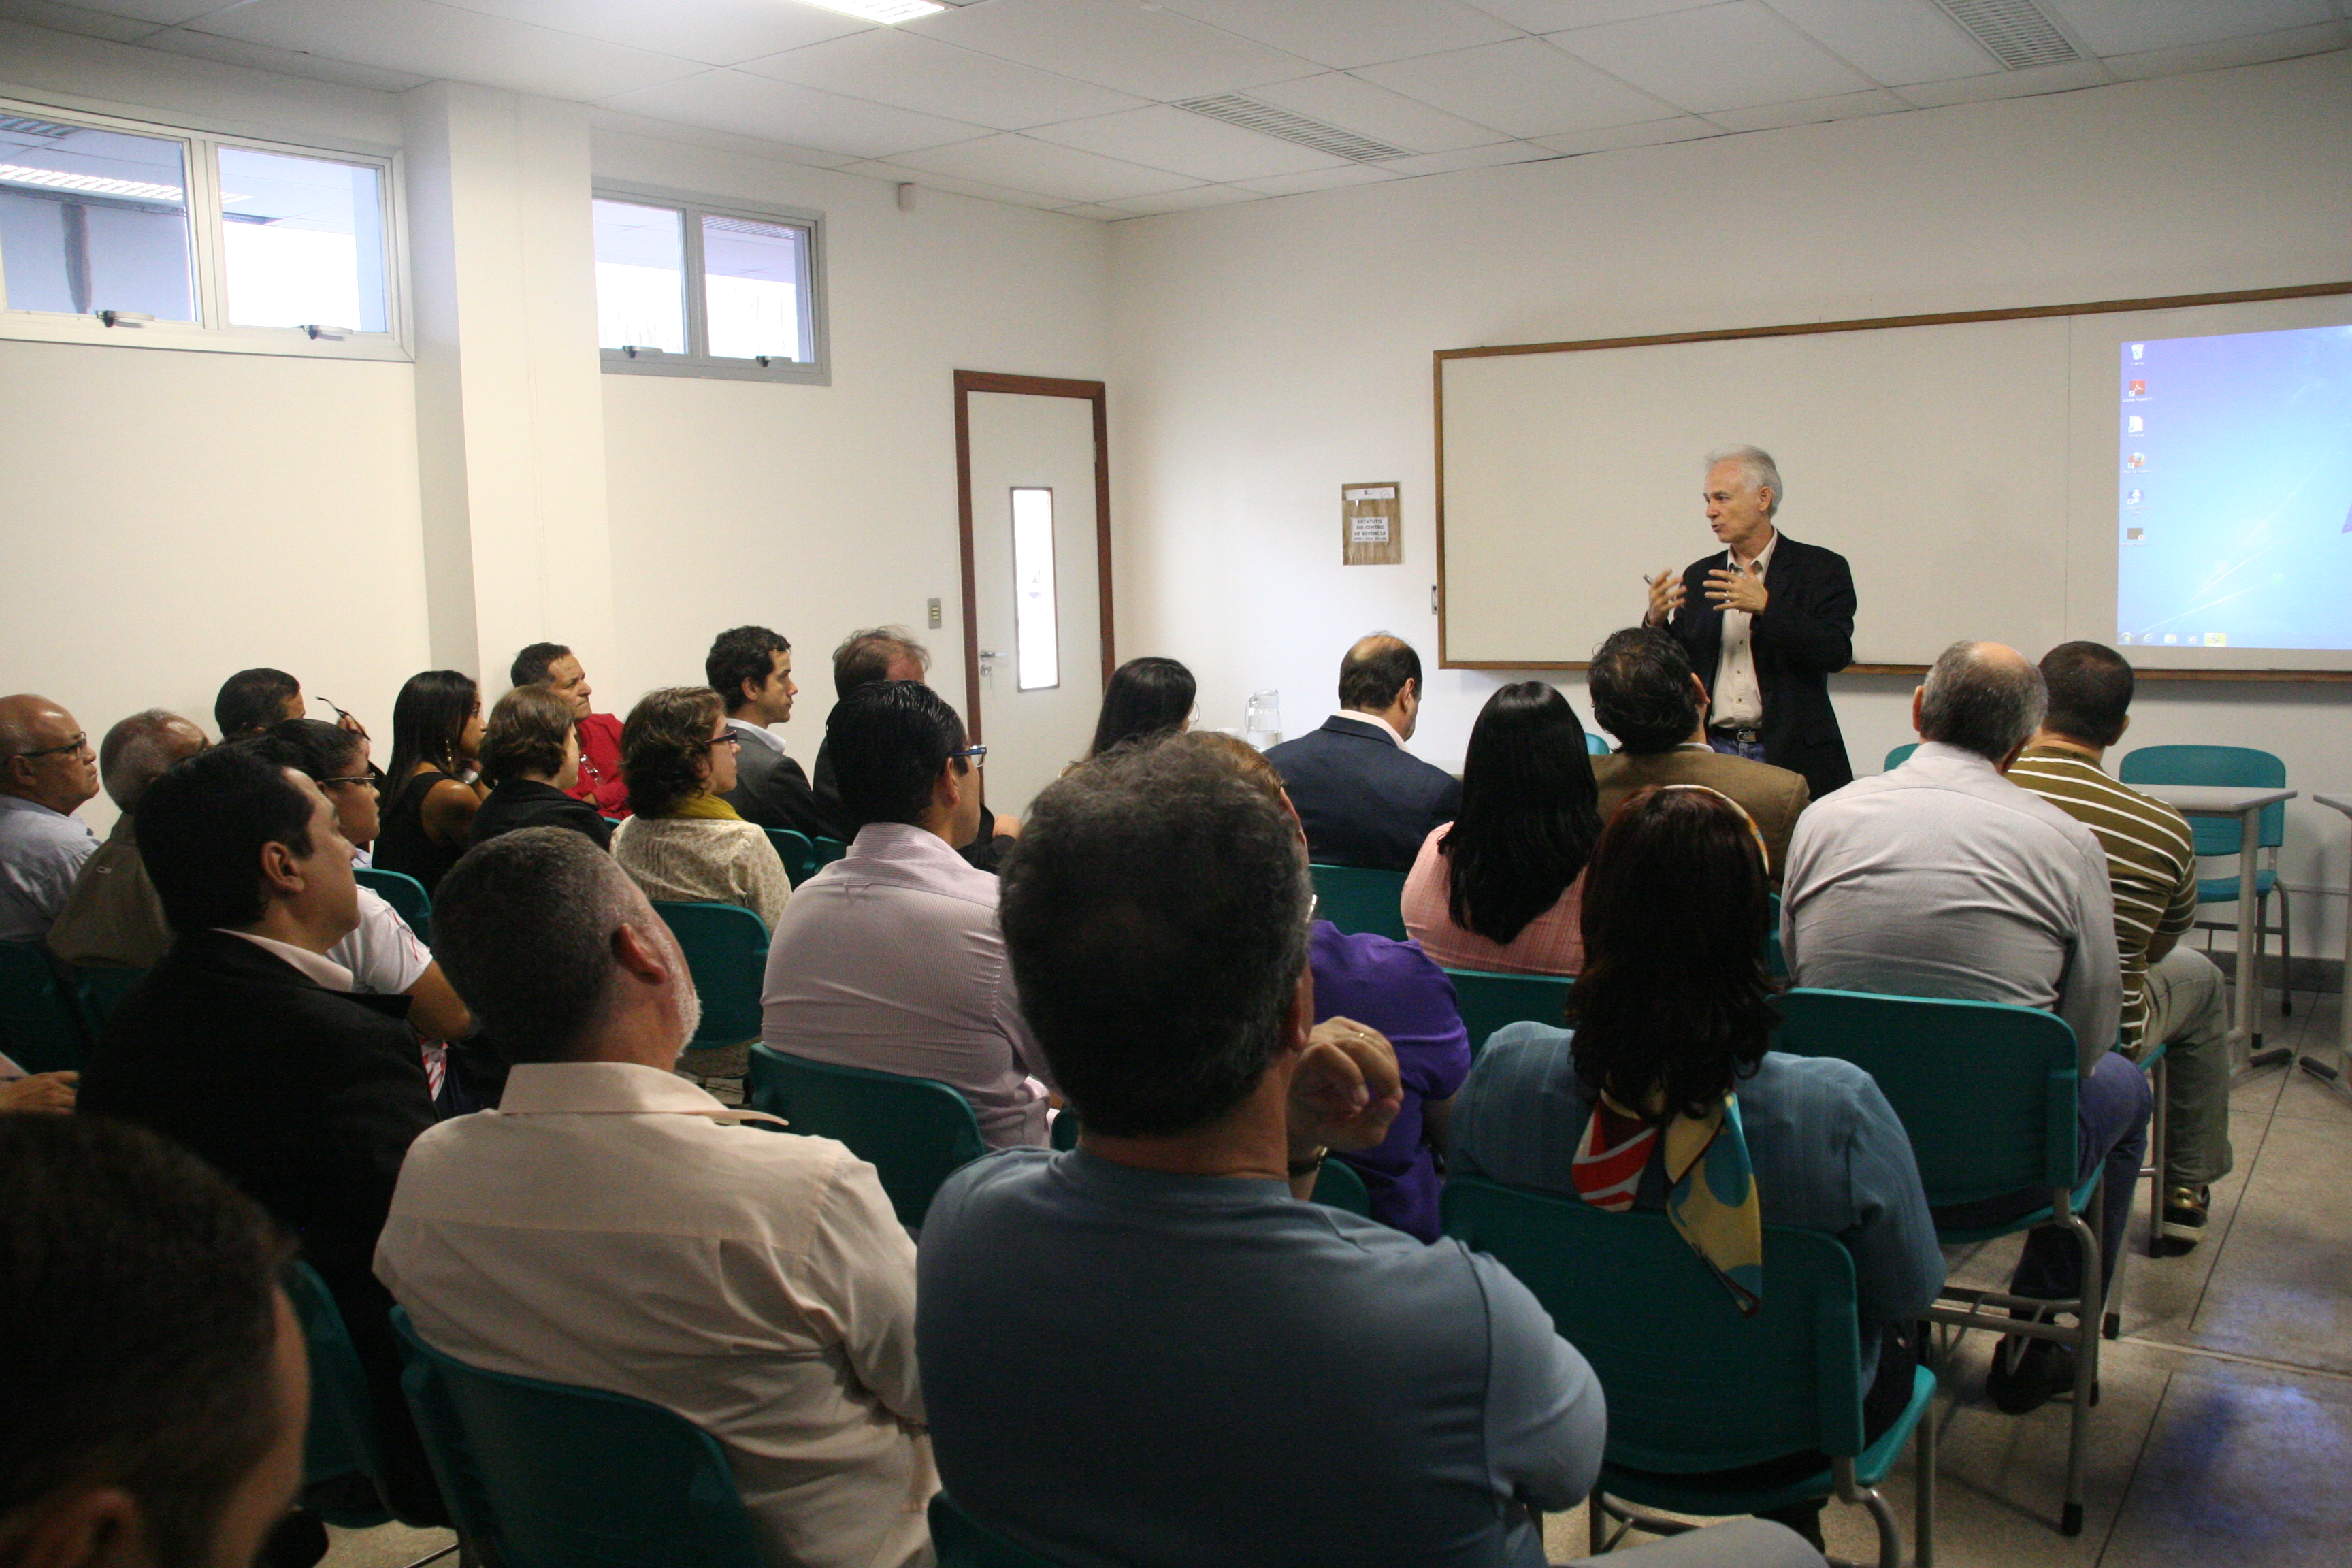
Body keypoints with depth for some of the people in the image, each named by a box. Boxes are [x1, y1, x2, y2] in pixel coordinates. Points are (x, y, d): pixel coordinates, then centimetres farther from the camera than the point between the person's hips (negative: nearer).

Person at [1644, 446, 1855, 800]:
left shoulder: (1821, 569, 1)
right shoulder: (1699, 576, 13)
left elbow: (1838, 653, -12)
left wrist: (1766, 607, -20)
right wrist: (1657, 622, -7)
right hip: (1712, 754, 3)